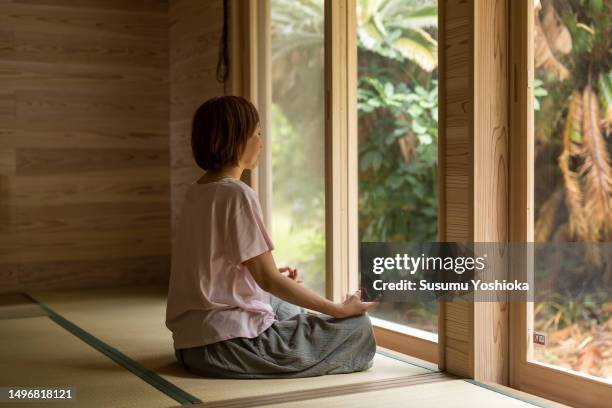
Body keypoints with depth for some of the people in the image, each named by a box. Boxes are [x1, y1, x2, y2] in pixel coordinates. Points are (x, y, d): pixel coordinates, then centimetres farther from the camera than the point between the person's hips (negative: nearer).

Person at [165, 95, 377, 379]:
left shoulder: (196, 191, 9)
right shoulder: (237, 195, -18)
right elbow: (268, 280, -18)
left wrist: (273, 274, 23)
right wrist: (339, 309, -12)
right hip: (225, 345, -9)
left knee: (290, 309, 34)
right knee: (357, 326, -5)